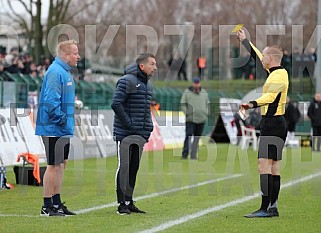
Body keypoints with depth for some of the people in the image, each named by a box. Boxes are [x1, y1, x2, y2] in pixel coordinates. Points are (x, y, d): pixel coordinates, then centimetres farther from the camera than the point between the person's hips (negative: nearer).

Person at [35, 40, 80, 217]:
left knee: (61, 164, 14)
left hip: (63, 129, 10)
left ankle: (57, 203, 22)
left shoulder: (65, 72, 16)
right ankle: (47, 207, 0)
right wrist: (61, 120, -19)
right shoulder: (56, 72, -18)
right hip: (54, 129, -10)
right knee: (54, 165, -6)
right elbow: (51, 101, -25)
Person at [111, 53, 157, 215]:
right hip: (125, 134, -8)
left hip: (141, 135, 8)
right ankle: (121, 203, 1)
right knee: (124, 167, -4)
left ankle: (129, 201, 18)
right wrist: (129, 123, -17)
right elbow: (116, 104, -18)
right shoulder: (127, 81, -12)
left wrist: (148, 126, 11)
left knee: (134, 168, 11)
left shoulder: (148, 84, 16)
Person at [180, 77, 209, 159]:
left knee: (197, 137, 4)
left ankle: (193, 155, 8)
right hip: (190, 119, -4)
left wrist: (206, 114, 7)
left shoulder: (204, 92, 12)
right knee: (188, 136, -10)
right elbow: (183, 104, 1)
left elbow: (207, 104, 20)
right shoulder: (187, 92, 0)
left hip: (201, 119, 4)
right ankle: (184, 155, -9)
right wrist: (187, 114, -10)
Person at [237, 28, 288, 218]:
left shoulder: (279, 75, -14)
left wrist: (253, 104, -45)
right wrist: (244, 40, 39)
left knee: (265, 165, -14)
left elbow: (270, 96, -32)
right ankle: (273, 207, 12)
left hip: (273, 124, -10)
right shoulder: (276, 72, 15)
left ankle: (266, 208, -18)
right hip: (274, 123, 10)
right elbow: (257, 56, 31)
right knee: (274, 167, 10)